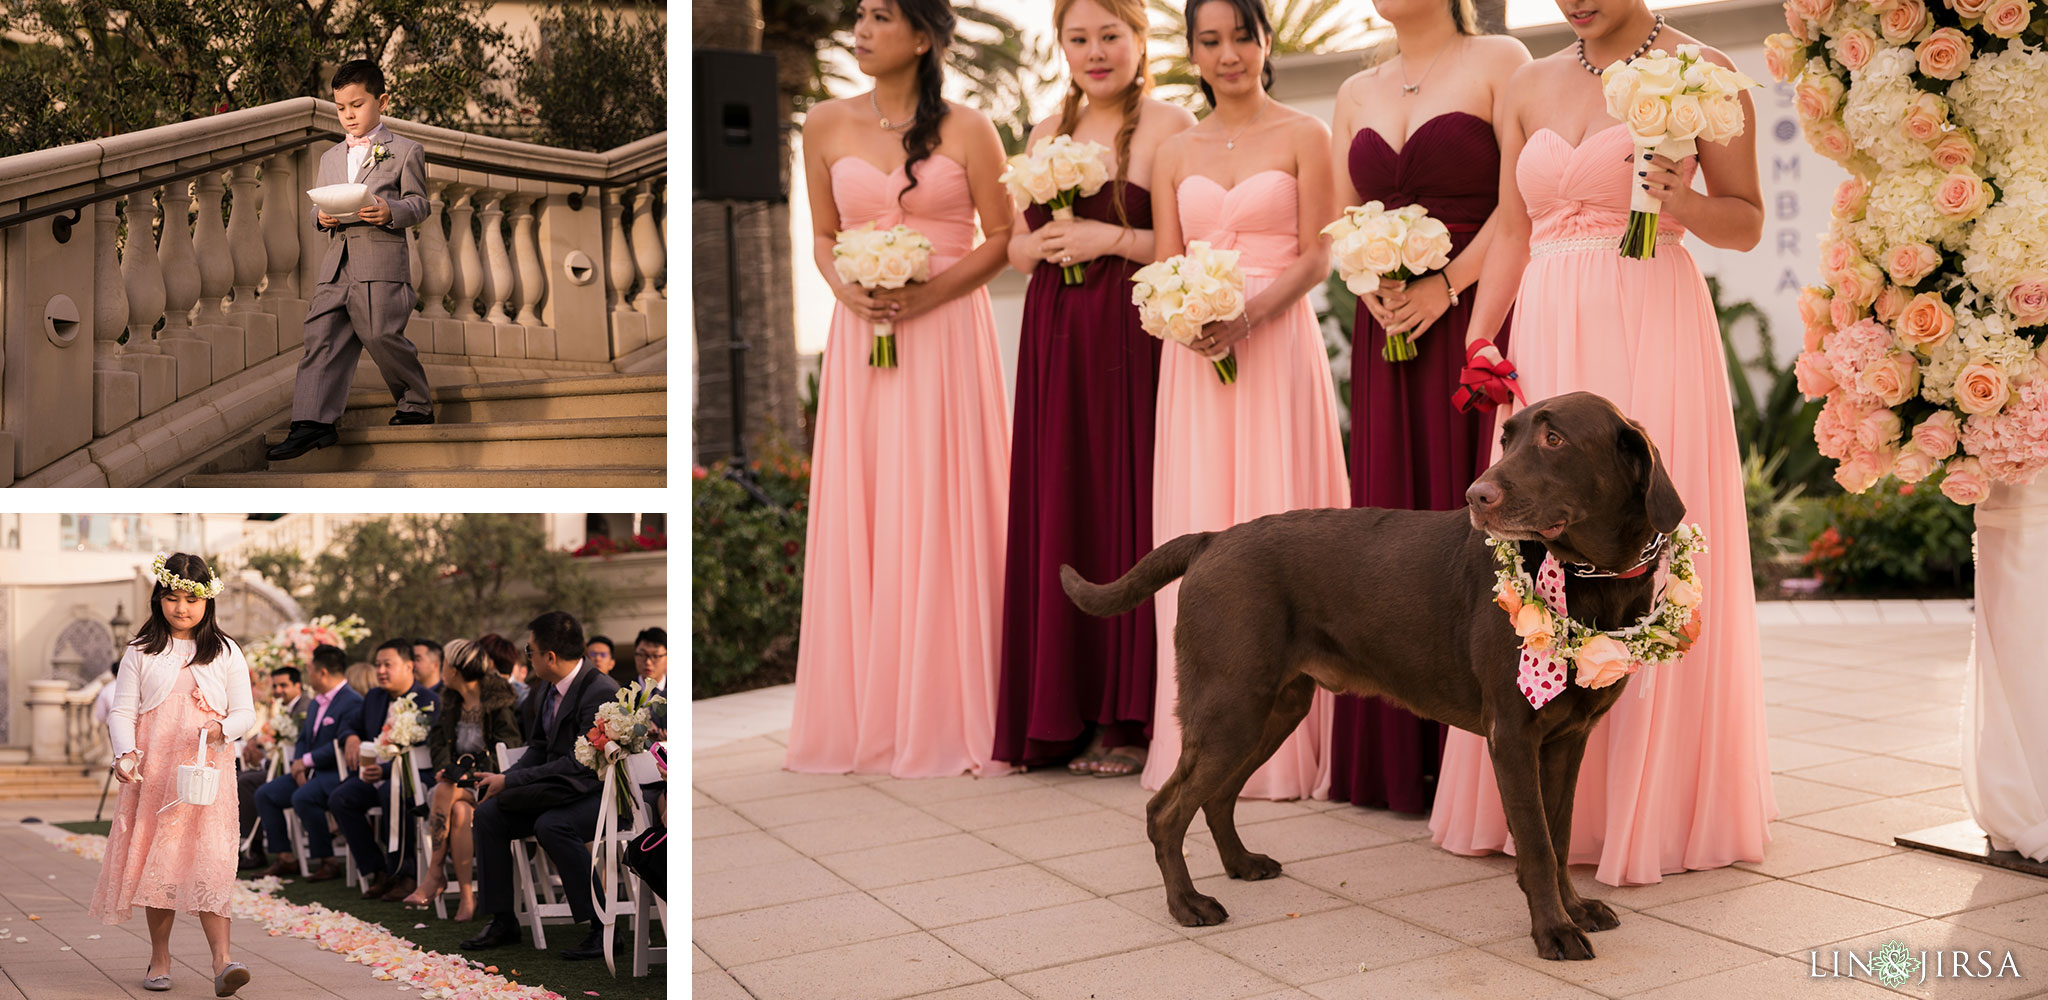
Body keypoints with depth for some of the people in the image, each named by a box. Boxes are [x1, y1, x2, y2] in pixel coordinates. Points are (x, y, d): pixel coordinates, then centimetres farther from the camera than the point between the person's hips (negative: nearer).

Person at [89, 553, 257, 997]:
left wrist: (222, 729, -15)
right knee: (157, 859, 3)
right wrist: (125, 752, -12)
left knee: (209, 860, -12)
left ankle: (222, 960, -18)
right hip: (153, 771, 1)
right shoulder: (141, 652, 8)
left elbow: (246, 712, 6)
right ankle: (159, 959, 17)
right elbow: (123, 711, 5)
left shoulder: (225, 652, 6)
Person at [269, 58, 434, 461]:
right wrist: (322, 216, 0)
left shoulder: (405, 151, 6)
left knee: (382, 335, -10)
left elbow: (418, 204, 2)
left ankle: (417, 404, 12)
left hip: (382, 260, -5)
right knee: (321, 338, -5)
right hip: (337, 262, 6)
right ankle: (313, 421, -9)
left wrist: (391, 211, -18)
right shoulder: (330, 158, 23)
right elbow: (320, 204, 23)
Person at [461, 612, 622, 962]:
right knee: (488, 813, -5)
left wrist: (510, 781, -21)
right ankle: (503, 922, 5)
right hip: (560, 789, 9)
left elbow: (580, 764, -26)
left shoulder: (601, 692, -22)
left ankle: (603, 928, -23)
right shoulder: (546, 689, 7)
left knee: (552, 825, -34)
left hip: (602, 794, -9)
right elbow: (538, 749, 16)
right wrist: (502, 778, -3)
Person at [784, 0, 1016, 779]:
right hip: (860, 335, 3)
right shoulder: (827, 125, 8)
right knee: (858, 520, 3)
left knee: (940, 517, -1)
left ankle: (944, 713, 9)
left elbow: (1004, 237, 0)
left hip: (947, 336, -3)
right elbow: (823, 236, 14)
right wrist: (847, 289, -6)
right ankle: (865, 714, 13)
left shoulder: (965, 129, -1)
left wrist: (928, 294, -12)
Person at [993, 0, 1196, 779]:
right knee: (1059, 514, 5)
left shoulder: (1169, 126, -2)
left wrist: (1110, 238, -14)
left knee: (1128, 510, -6)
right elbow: (1016, 249, 19)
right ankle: (1068, 712, 13)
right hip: (1055, 342, 6)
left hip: (1135, 341, -6)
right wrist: (1044, 244, -2)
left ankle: (1130, 720, 3)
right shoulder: (1048, 134, 17)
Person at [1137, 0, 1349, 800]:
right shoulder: (1174, 154, 14)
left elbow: (1315, 257, -3)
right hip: (1194, 357, 4)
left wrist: (1246, 317, -18)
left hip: (1277, 345, -3)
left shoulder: (1303, 137, 4)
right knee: (1196, 532, 1)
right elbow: (1165, 267, 11)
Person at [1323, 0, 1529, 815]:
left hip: (1476, 320, -5)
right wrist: (1369, 283, -5)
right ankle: (1396, 757, 10)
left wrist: (1448, 285, -16)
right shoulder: (1356, 95, 17)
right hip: (1387, 331, 5)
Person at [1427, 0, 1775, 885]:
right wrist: (1478, 338, 5)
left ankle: (1655, 806, 8)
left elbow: (1748, 224, 3)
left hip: (1654, 331, -4)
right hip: (1547, 337, 4)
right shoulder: (1528, 88, 14)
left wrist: (1679, 198, -16)